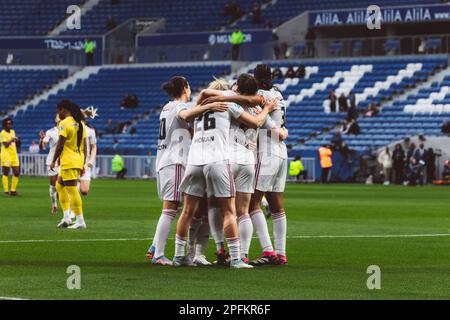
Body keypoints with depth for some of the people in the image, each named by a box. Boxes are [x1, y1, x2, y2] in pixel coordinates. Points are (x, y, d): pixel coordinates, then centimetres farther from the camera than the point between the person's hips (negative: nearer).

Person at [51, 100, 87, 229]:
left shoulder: (65, 123, -11)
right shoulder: (80, 124, 14)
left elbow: (60, 145, -14)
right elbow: (84, 147, 15)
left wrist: (54, 161, -5)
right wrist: (83, 164, 19)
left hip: (68, 162, -9)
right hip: (78, 162, 9)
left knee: (72, 190, -6)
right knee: (59, 185, 21)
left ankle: (80, 221, -7)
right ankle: (66, 217, 15)